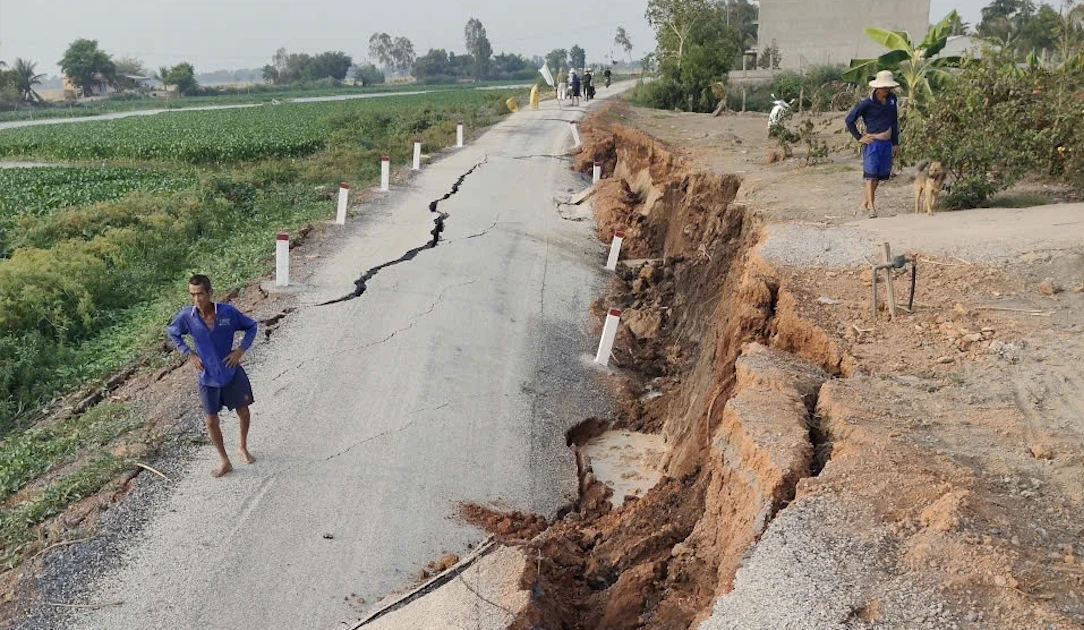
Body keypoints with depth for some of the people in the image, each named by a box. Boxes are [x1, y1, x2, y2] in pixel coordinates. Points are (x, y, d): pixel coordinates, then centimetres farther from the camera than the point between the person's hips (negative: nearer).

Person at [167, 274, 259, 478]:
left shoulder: (228, 312, -18)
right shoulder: (186, 316, -15)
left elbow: (251, 326, -2)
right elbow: (172, 332, 6)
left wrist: (241, 350, -13)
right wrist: (188, 353, -4)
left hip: (232, 373, 0)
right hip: (207, 377, 1)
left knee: (244, 413, 12)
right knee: (211, 421, 7)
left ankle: (243, 448, 41)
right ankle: (224, 461, 27)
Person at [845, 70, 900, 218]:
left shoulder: (892, 99, 6)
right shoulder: (867, 104, -11)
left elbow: (894, 122, 15)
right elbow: (850, 120, -4)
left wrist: (895, 143, 15)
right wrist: (859, 138, -6)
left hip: (887, 143, 6)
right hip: (872, 143, -6)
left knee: (879, 176, 10)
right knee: (871, 175, -8)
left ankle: (865, 203, 23)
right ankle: (872, 208, -10)